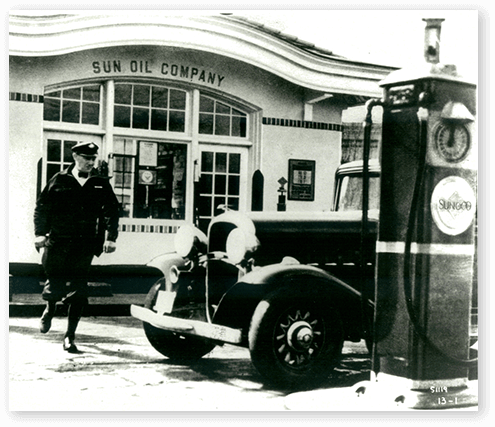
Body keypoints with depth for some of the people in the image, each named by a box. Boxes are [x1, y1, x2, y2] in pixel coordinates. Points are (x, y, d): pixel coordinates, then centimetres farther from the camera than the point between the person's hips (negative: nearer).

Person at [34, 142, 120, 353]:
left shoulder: (101, 183, 7)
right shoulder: (59, 181, 3)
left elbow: (112, 211, 8)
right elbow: (41, 207, 5)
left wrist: (111, 237, -2)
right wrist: (40, 233, -4)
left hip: (84, 246, 1)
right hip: (57, 243, 0)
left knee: (78, 293, -3)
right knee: (55, 284, 6)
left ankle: (70, 337, 5)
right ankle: (49, 310, 42)